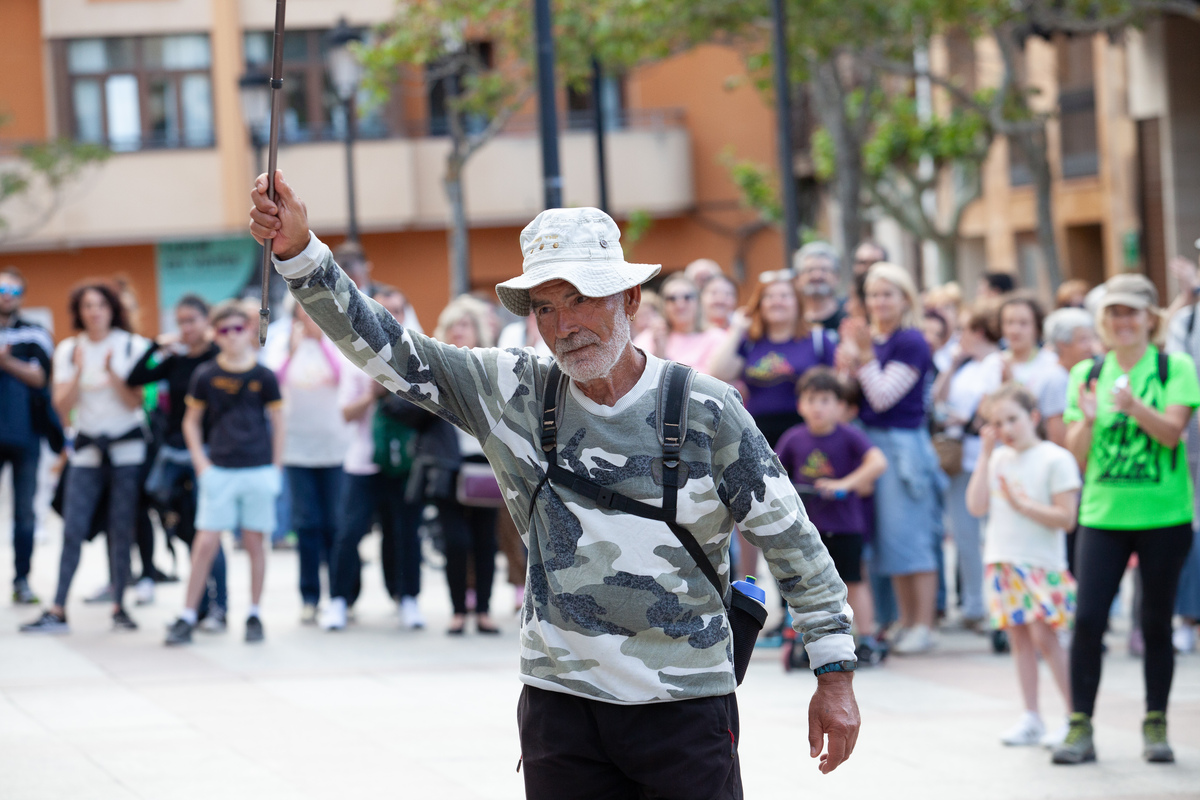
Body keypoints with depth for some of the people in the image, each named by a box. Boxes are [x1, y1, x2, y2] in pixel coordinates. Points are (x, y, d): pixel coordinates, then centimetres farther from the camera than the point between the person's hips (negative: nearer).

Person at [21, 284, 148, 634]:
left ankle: (119, 607, 6)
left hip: (127, 449, -1)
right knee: (72, 531, -6)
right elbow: (63, 408, -1)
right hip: (87, 451, 1)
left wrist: (112, 373, -21)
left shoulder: (132, 346, -1)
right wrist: (79, 371, -15)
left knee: (122, 532, -2)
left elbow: (136, 402, -7)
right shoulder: (68, 350, 5)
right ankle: (57, 611, -7)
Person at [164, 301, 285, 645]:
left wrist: (276, 469, 3)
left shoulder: (263, 377, 0)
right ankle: (186, 617, -1)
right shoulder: (206, 375, 1)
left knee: (254, 542, 6)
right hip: (219, 471, 0)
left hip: (258, 471, 0)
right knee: (205, 543, -5)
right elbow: (191, 422, 9)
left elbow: (277, 423, 7)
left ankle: (254, 615, 16)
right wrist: (201, 463, 0)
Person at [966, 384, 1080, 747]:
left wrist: (1022, 503, -14)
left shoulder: (1055, 459, -8)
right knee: (1018, 637, 7)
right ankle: (1031, 719, 13)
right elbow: (977, 507, 0)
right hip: (1002, 563, 6)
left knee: (1043, 636, -10)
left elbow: (1066, 518, -12)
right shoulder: (998, 460, 10)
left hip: (1040, 563, -6)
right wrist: (985, 455, -1)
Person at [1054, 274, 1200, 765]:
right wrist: (1087, 419, -16)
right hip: (1103, 515, 2)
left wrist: (1133, 405, -32)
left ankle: (1156, 725, 15)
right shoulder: (1087, 374, 8)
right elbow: (1077, 454, 5)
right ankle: (1080, 729, -3)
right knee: (1087, 619, -7)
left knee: (1156, 622, 4)